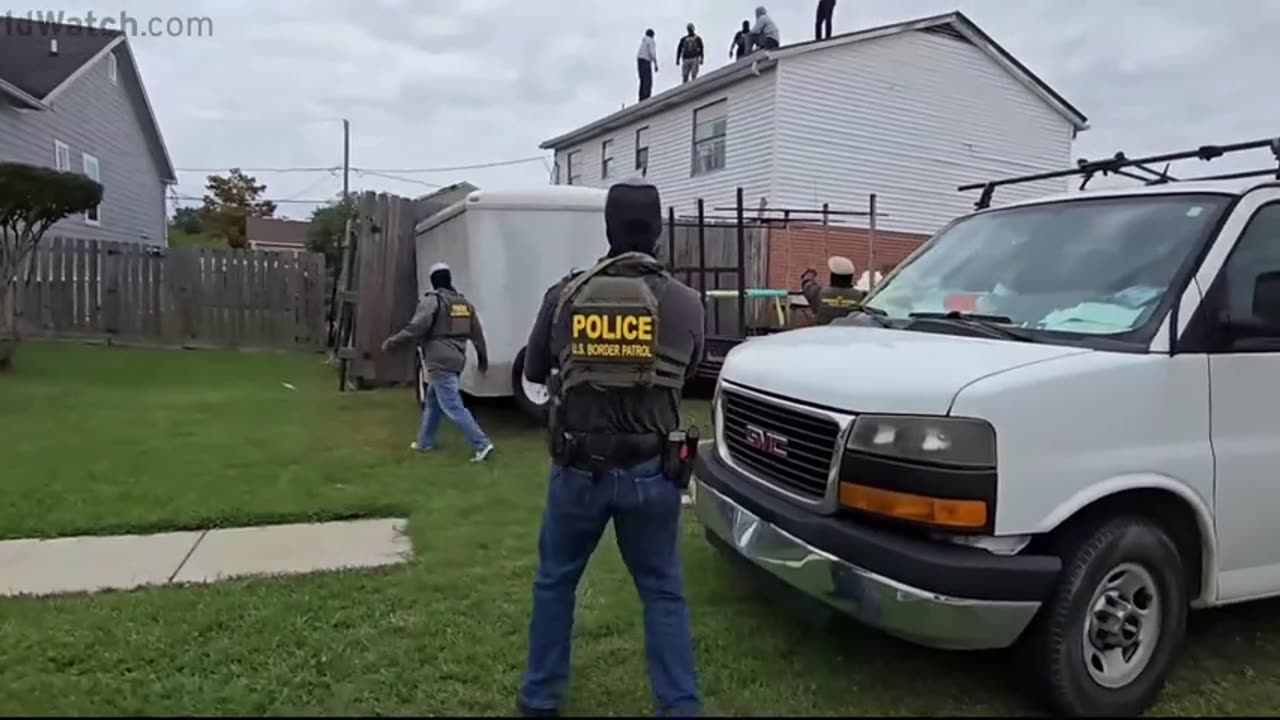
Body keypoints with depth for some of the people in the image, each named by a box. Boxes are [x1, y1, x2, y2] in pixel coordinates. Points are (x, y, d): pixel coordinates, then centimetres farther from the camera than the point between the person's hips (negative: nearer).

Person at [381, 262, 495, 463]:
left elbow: (416, 327, -20)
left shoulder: (432, 300, -9)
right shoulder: (465, 302, 15)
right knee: (433, 402, 21)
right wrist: (483, 358, 27)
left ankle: (482, 444, -14)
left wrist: (392, 341, -11)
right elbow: (477, 334, 17)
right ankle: (424, 442, 29)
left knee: (453, 407, -9)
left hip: (440, 362, -8)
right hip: (457, 360, 9)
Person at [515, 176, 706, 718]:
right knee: (663, 592, 13)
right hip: (651, 471, 0)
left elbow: (534, 372, 9)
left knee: (554, 582, 19)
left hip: (579, 468, 1)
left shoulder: (565, 296, -5)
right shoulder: (685, 303, -6)